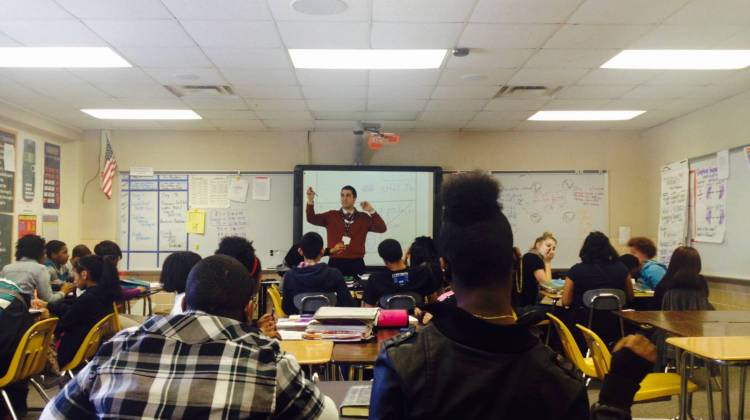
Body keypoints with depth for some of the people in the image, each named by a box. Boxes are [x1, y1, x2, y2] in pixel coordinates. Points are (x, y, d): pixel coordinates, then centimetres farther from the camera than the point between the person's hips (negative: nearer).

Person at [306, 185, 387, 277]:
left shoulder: (363, 218, 8)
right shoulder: (331, 215, 9)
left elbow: (382, 228, 0)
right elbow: (311, 219, 0)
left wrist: (371, 211, -9)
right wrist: (310, 201, -15)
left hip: (356, 263, 0)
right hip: (335, 262, 0)